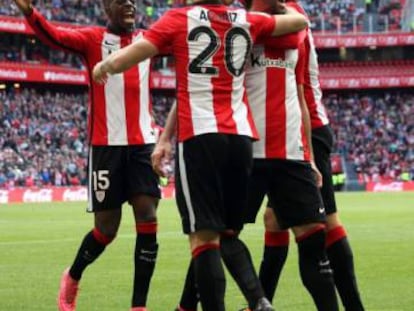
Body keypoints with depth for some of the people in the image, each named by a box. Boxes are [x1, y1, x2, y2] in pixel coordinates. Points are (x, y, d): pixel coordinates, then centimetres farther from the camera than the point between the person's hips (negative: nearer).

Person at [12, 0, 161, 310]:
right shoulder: (93, 38, 0)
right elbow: (56, 36, -18)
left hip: (143, 143, 4)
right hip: (107, 144, -3)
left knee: (148, 220, -6)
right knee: (106, 229, 1)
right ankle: (72, 279, 31)